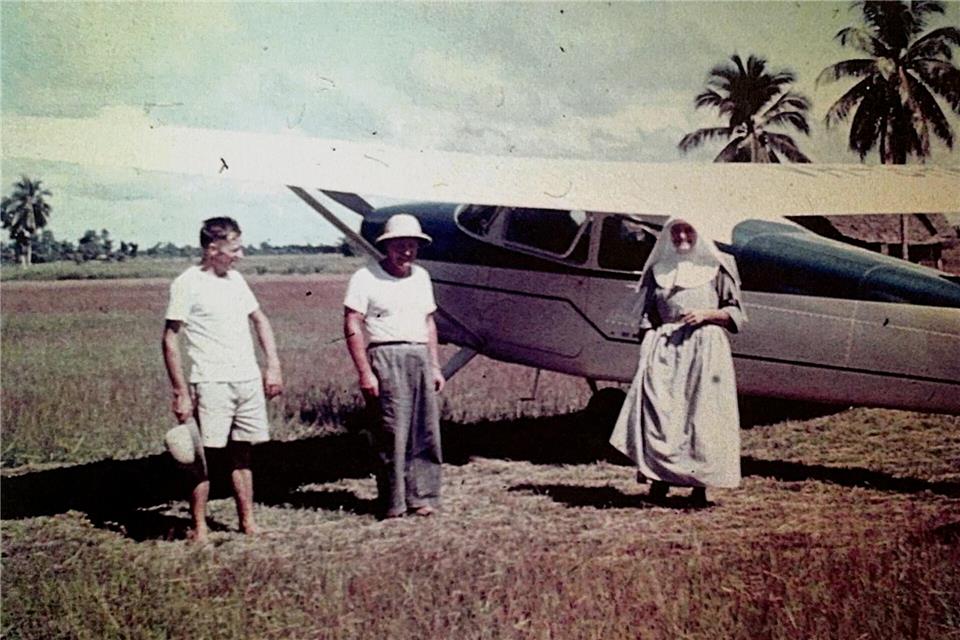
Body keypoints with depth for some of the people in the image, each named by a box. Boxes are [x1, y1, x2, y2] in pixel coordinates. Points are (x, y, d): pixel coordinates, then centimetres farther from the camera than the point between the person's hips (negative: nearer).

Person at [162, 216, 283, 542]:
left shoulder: (235, 279, 12)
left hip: (249, 380, 6)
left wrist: (273, 365, 13)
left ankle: (248, 522, 17)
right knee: (206, 456, -4)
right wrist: (181, 393, -13)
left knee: (242, 454, 11)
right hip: (211, 383, -6)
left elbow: (260, 320, 23)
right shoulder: (187, 284, -8)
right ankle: (199, 529, 4)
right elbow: (170, 339, -9)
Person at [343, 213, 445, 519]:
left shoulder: (421, 276, 18)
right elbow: (352, 327, -8)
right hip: (386, 358, -6)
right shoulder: (366, 277, -3)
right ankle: (392, 504, 1)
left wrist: (435, 367, 17)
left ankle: (422, 497, 13)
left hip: (420, 359, 6)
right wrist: (365, 373, -14)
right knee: (392, 433, -7)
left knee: (426, 432, 4)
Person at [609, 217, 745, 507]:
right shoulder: (658, 269, 18)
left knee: (701, 413, -7)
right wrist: (649, 349, 4)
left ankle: (699, 485, -4)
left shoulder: (715, 268, 10)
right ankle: (659, 479, -8)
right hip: (664, 347, 2)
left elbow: (735, 313, 10)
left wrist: (706, 314, -7)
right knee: (658, 410, -10)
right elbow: (646, 316, 18)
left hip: (703, 346, -2)